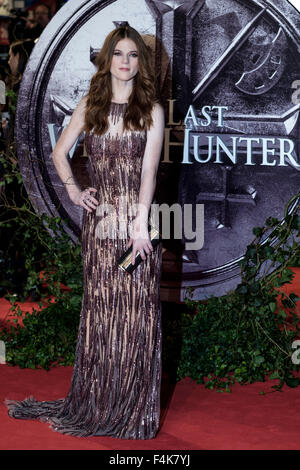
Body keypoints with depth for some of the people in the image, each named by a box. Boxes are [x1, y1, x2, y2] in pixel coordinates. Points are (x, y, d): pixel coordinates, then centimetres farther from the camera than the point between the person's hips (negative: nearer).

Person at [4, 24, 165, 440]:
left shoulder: (151, 110, 1)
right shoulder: (90, 105, 10)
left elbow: (149, 169, -9)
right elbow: (59, 152, 20)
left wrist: (140, 224, -17)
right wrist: (74, 191, 5)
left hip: (136, 215, -3)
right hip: (99, 218, 3)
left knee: (137, 309, -1)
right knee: (99, 308, 6)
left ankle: (134, 411, 7)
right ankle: (96, 405, 15)